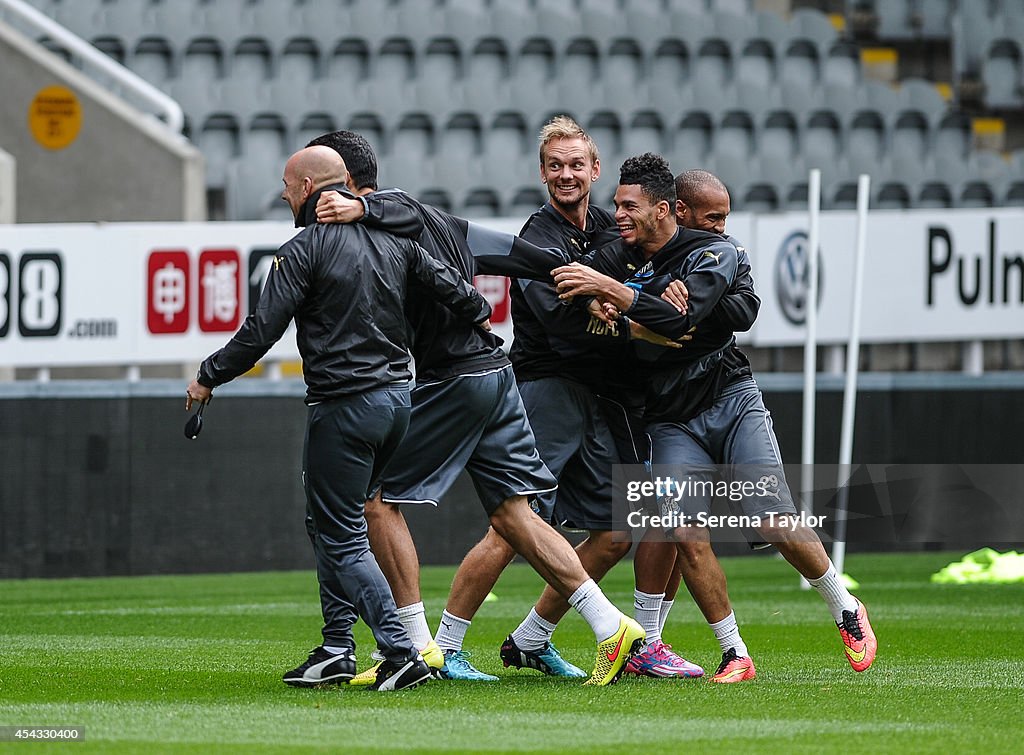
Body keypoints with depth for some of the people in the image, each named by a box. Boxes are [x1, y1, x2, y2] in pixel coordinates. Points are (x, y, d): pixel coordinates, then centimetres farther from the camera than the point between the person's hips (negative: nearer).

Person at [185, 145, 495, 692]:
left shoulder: (303, 250, -11)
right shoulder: (392, 238, 8)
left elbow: (261, 331, -13)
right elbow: (451, 287, 12)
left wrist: (208, 377, 0)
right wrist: (480, 313, 34)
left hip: (343, 408, -8)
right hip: (397, 396, 8)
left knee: (343, 538, -3)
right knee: (327, 520, 19)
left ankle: (401, 654, -12)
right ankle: (337, 647, 16)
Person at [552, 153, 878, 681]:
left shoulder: (713, 253, -10)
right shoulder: (615, 259, 4)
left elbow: (680, 320, -25)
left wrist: (614, 291, -34)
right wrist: (595, 307, -24)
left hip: (731, 400, -3)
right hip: (671, 422, 3)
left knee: (774, 523, -12)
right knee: (687, 532, -16)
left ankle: (846, 611, 11)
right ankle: (734, 654, -7)